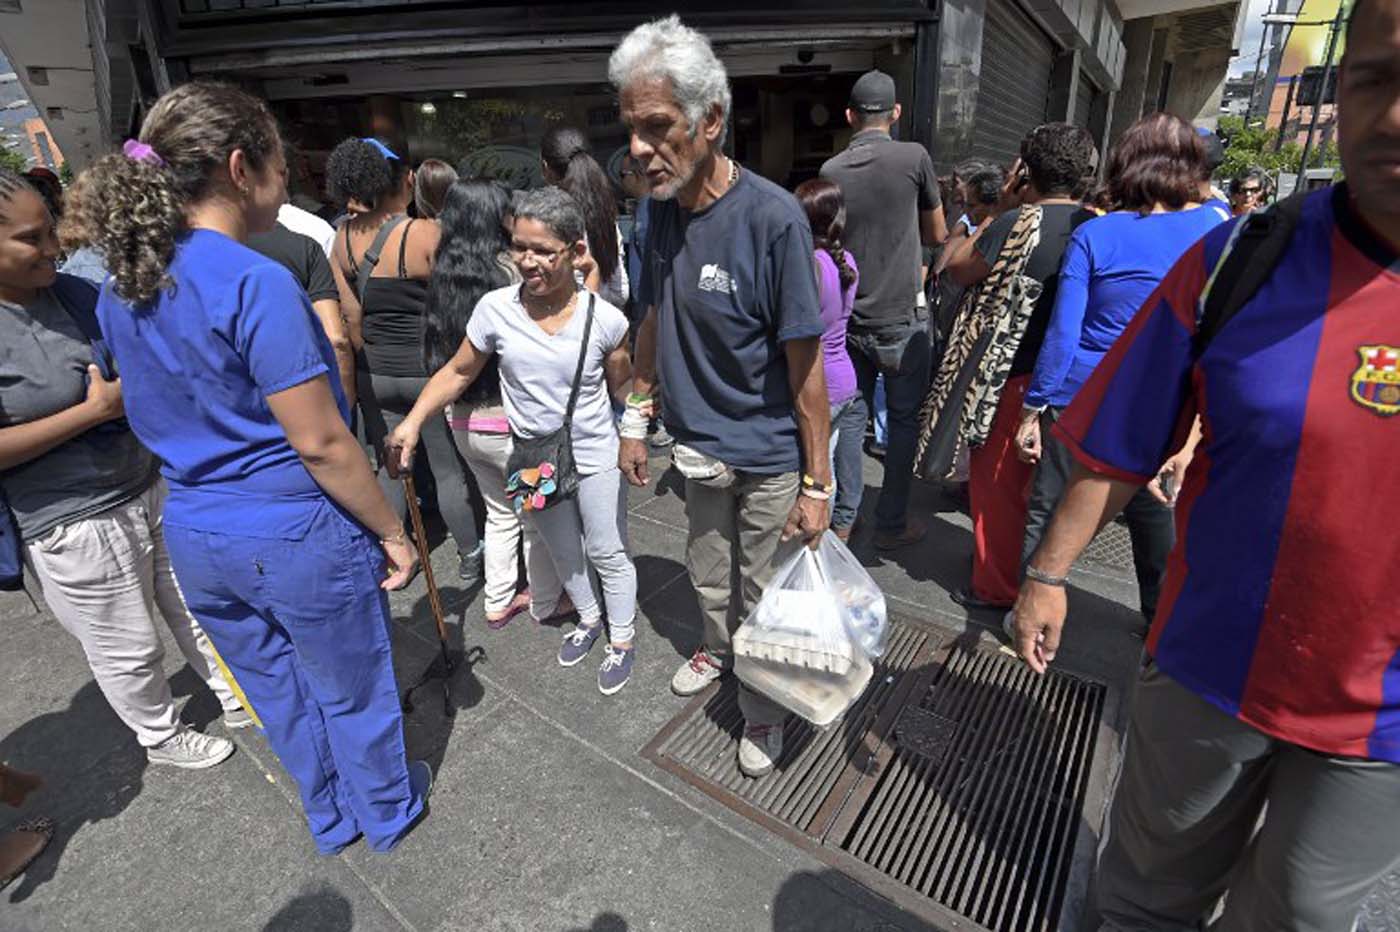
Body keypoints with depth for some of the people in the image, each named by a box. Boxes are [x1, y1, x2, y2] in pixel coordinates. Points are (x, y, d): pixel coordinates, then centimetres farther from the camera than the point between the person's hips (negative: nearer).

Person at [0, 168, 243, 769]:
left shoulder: (74, 292, 0)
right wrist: (97, 408, -21)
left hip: (152, 488, 6)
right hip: (75, 525, -5)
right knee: (129, 648, 13)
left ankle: (237, 698, 40)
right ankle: (161, 736, 38)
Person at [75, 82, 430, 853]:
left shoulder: (121, 288, 4)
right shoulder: (257, 284, -21)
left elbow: (160, 416, 11)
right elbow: (320, 443, -21)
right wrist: (391, 531, -12)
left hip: (194, 534, 8)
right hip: (298, 533, -7)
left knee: (276, 691, 24)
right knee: (351, 692, 16)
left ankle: (330, 816, 48)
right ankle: (388, 811, 41)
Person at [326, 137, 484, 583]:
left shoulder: (345, 237, 1)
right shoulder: (427, 233, -15)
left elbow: (350, 316, 4)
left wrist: (369, 361, 16)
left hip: (375, 373, 5)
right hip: (428, 370, -4)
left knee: (389, 467, 17)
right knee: (450, 471, 9)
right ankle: (471, 557, 24)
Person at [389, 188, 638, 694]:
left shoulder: (605, 319, -16)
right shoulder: (496, 308, -13)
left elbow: (621, 388, 0)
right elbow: (459, 372, -3)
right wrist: (414, 420, -12)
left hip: (595, 455, -2)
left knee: (608, 554, 11)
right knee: (563, 553, 21)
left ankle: (622, 639, 34)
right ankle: (588, 619, 48)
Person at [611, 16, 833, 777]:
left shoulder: (773, 217, -22)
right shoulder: (661, 205, -3)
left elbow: (805, 364, -19)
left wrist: (817, 484, -15)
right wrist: (636, 418, 10)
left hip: (768, 455, -5)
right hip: (699, 443, 6)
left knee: (760, 591, 13)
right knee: (708, 573, 25)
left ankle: (761, 707, 39)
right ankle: (716, 650, 54)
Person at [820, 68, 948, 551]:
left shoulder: (830, 170, 1)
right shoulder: (914, 157, -6)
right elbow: (937, 236, 5)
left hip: (849, 320, 4)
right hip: (901, 319, -3)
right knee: (904, 421, 8)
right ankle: (891, 524, 14)